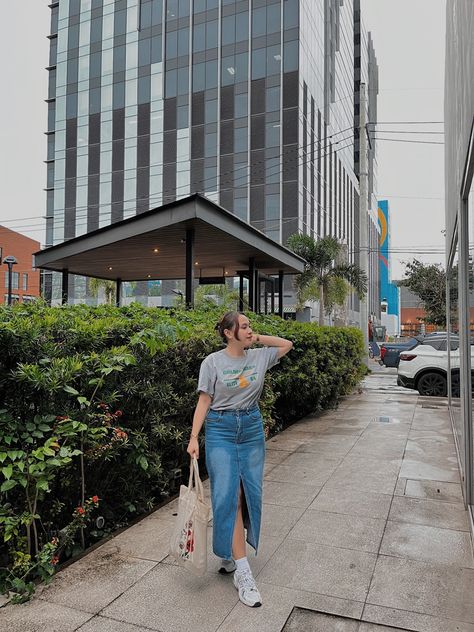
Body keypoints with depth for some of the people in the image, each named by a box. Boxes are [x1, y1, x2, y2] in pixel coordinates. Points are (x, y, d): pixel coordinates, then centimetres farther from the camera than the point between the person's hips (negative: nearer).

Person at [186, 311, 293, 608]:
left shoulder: (258, 357, 4)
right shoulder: (213, 362, -6)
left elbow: (287, 344, 17)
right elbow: (204, 401, -4)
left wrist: (257, 338, 5)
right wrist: (194, 437, -10)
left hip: (252, 429, 4)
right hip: (221, 431, -4)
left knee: (250, 493, 6)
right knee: (229, 496, -7)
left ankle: (230, 555, 27)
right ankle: (243, 572, -1)